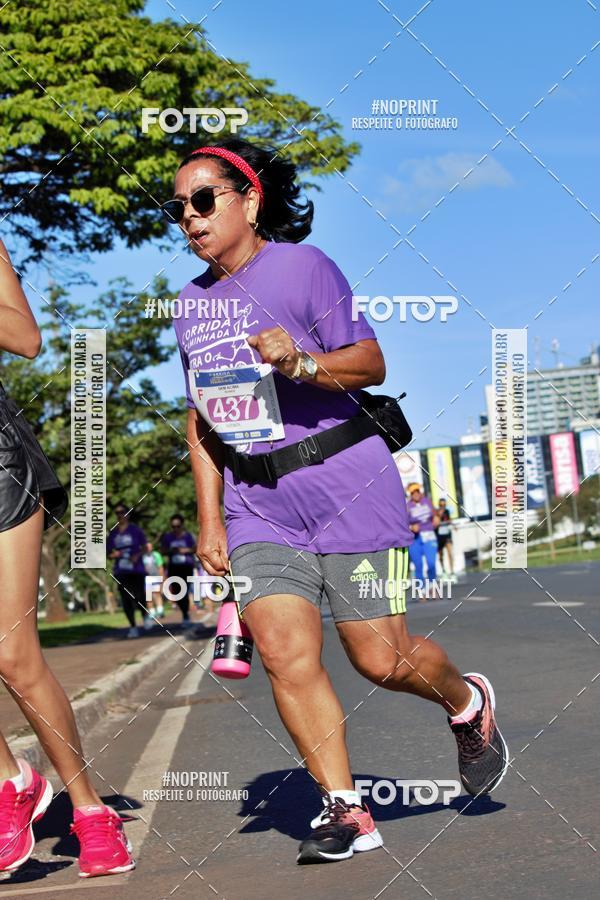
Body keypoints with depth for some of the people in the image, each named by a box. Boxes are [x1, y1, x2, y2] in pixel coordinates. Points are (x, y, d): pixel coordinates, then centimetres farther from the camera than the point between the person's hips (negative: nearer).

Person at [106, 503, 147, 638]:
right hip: (121, 571, 3)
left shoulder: (135, 530, 1)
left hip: (137, 570, -3)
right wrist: (113, 555, -9)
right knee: (126, 601, 0)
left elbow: (145, 547, 3)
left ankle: (145, 616, 25)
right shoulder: (113, 533, 10)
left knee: (139, 598, -5)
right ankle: (133, 627, 9)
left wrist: (138, 555, -15)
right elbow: (108, 553, 14)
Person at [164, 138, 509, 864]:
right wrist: (210, 518, 13)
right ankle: (345, 810, 1)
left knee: (381, 660, 0)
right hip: (258, 505, 5)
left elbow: (371, 364, -10)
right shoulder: (192, 301, 12)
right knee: (283, 650, -11)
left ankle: (468, 703, 32)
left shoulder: (300, 266, -6)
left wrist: (301, 362, -30)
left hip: (345, 486, -5)